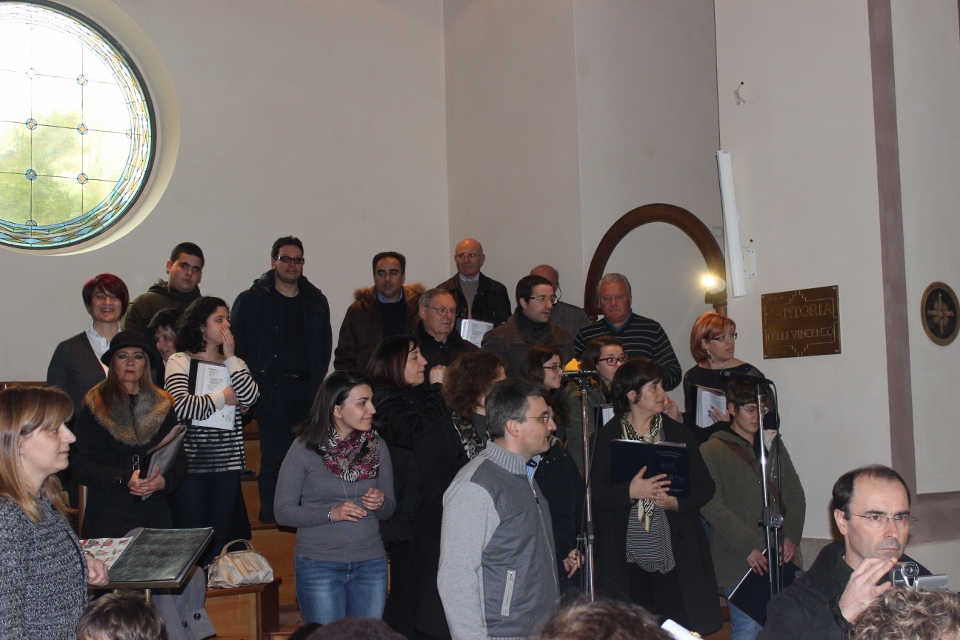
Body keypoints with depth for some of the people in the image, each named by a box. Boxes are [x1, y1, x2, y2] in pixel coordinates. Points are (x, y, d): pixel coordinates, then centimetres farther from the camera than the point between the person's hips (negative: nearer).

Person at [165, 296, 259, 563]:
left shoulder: (235, 364, 13)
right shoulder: (180, 361, 0)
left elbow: (250, 397, -7)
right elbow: (180, 405, -17)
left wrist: (230, 357, -5)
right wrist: (223, 397, -6)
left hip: (228, 459, 4)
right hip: (191, 458, -4)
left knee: (221, 532, 7)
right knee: (193, 531, -1)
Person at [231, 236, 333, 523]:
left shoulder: (316, 301, 14)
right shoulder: (251, 300, 2)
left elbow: (325, 346, 16)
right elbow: (237, 346, -1)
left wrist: (317, 379, 4)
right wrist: (251, 386, -7)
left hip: (308, 390, 3)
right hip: (271, 390, -3)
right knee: (273, 459, -2)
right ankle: (271, 519, 8)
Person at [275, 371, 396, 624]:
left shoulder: (377, 446, 2)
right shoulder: (304, 449, -8)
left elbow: (389, 510, 9)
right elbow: (283, 511, -7)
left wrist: (381, 503, -14)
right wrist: (330, 514, -20)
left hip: (370, 564, 3)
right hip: (319, 565, -3)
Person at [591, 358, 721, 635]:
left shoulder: (678, 433, 10)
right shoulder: (606, 438, 3)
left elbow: (705, 485, 7)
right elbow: (595, 495, -4)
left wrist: (676, 501, -11)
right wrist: (631, 492, -20)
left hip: (676, 557, 2)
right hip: (628, 560, -1)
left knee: (681, 630, -4)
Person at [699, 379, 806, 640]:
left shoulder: (773, 445, 17)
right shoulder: (712, 451, -1)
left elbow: (795, 494, 14)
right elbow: (711, 505, -9)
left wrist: (791, 537, -2)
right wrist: (748, 546, -14)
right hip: (739, 562, -5)